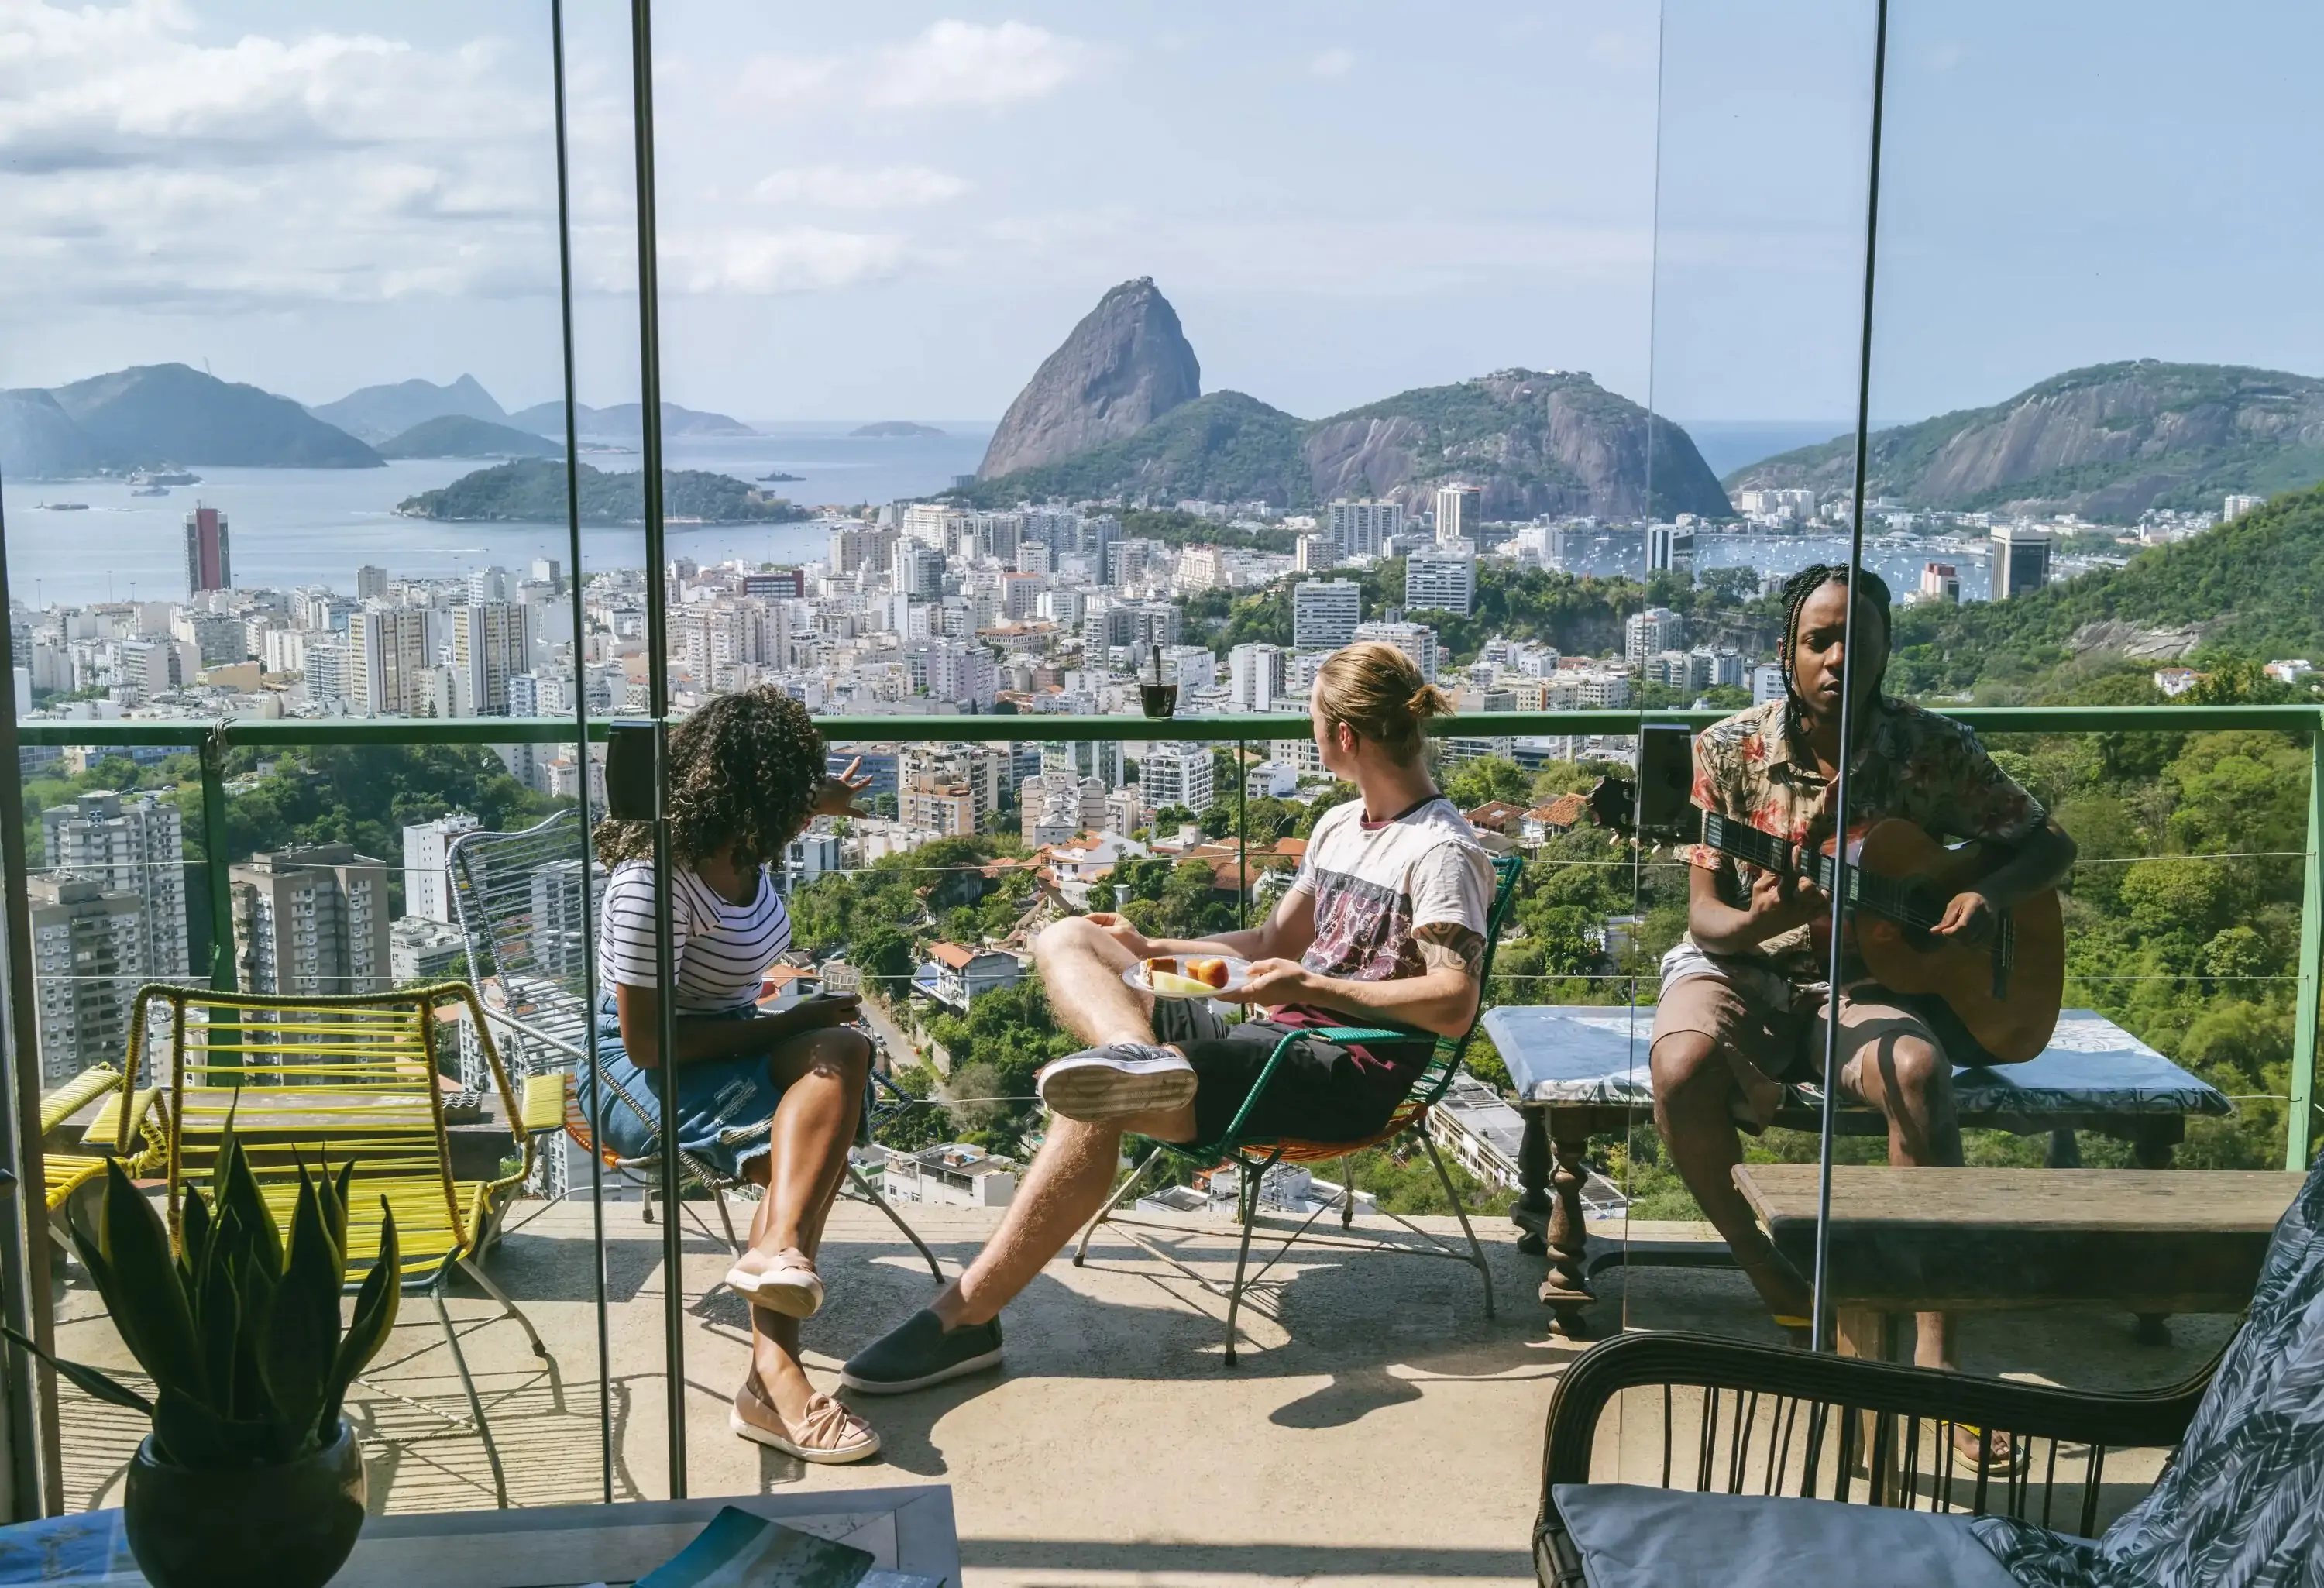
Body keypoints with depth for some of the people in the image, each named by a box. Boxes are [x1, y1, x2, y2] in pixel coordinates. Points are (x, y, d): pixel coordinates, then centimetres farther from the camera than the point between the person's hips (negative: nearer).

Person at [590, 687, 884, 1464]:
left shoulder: (739, 845, 2)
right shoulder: (656, 881, -24)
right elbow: (647, 1042, -23)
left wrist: (819, 803, 45)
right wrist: (785, 1025, -19)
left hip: (729, 1047, 8)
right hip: (641, 1077, -8)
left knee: (843, 1052, -25)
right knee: (815, 1139, -31)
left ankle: (777, 1252, -44)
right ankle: (774, 1375, -43)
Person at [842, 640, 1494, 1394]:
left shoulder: (1443, 851, -9)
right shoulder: (1340, 826, 19)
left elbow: (1454, 1005, -19)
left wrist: (1314, 988, -22)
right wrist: (1147, 948, 20)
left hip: (1348, 1075, -9)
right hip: (1281, 1038, 10)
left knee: (1096, 1105, -29)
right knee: (1067, 940, -3)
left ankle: (965, 1317, -25)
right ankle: (1134, 1054, -38)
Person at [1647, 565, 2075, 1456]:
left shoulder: (1931, 749, -3)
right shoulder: (1729, 750, -4)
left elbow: (2050, 844, 8)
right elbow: (1706, 917, -6)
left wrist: (1993, 896, -14)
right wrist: (1757, 920, -30)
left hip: (1867, 977, 0)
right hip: (1743, 964, 0)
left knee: (1916, 1069, -35)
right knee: (1682, 1068, -34)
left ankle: (1937, 1344, -27)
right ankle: (1772, 1281, -7)